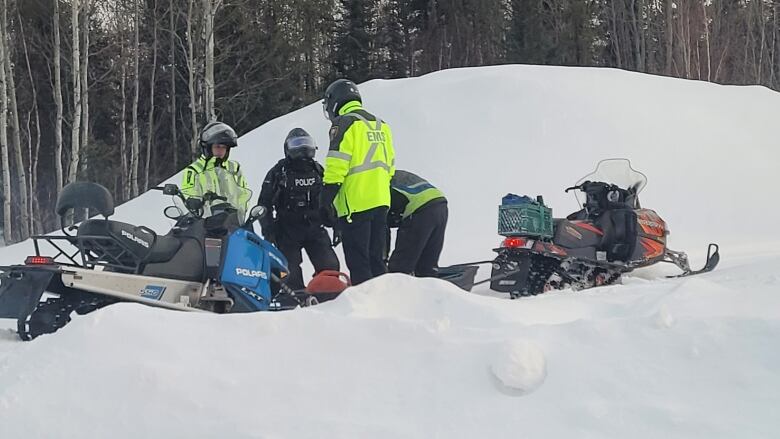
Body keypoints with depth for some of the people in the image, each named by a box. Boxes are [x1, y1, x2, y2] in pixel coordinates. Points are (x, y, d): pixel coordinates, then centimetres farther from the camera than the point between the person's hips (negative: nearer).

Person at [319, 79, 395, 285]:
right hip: (381, 202, 8)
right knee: (376, 258, 14)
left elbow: (336, 166, -15)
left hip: (355, 204, -8)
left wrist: (326, 201, -12)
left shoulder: (345, 124, -8)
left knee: (358, 262, -4)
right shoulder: (381, 125, 17)